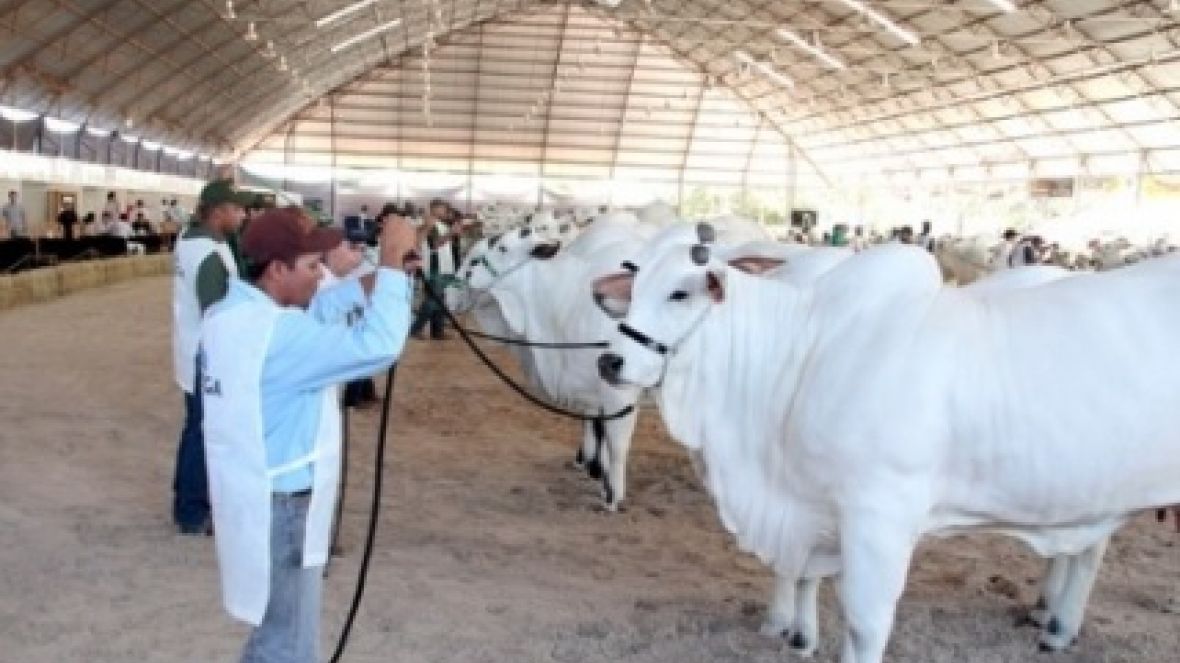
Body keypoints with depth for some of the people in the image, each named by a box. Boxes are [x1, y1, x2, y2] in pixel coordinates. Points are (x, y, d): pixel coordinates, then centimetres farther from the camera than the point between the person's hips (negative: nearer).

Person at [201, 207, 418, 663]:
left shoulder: (233, 312, 3)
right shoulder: (276, 333, -28)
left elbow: (314, 311, 13)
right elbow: (377, 345, -33)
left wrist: (377, 278, 1)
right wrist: (392, 263, -23)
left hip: (259, 494, 10)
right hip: (279, 504, -10)